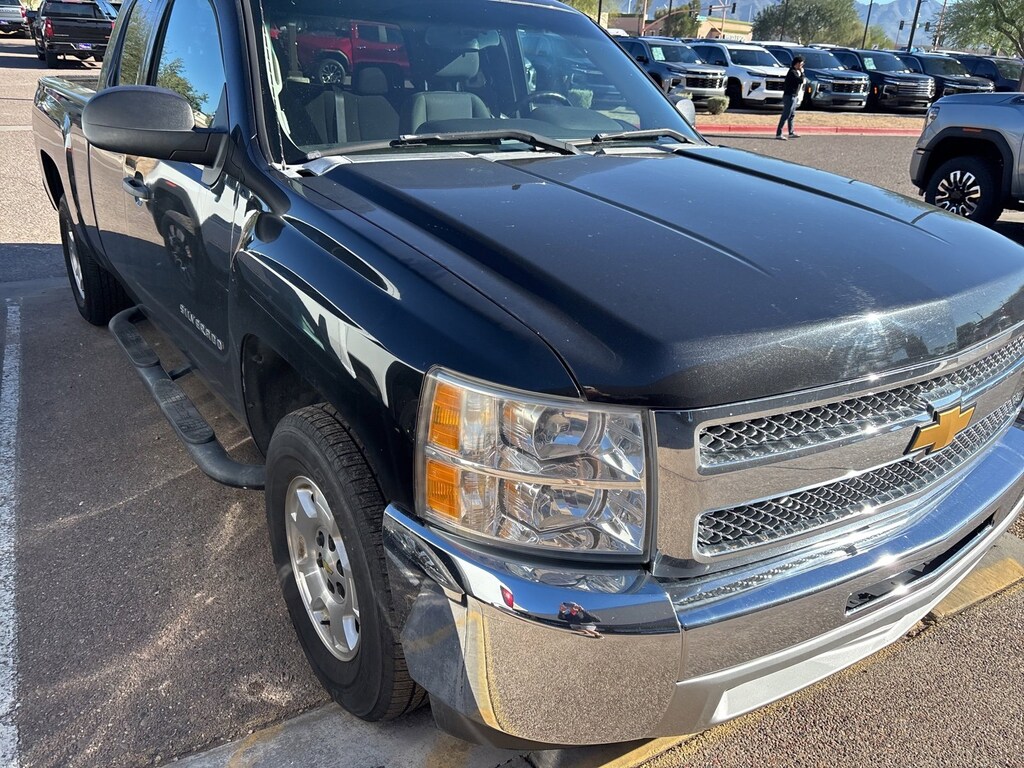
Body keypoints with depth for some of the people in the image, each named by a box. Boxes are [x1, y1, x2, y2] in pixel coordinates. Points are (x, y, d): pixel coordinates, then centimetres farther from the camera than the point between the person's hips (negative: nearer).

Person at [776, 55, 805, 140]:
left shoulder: (796, 71, 14)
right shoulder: (792, 72, -17)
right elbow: (801, 80, -25)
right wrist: (802, 72, -11)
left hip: (794, 96, 10)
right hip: (790, 96, -10)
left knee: (791, 115, 15)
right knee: (785, 115, -11)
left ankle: (791, 133, 24)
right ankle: (778, 134, -12)